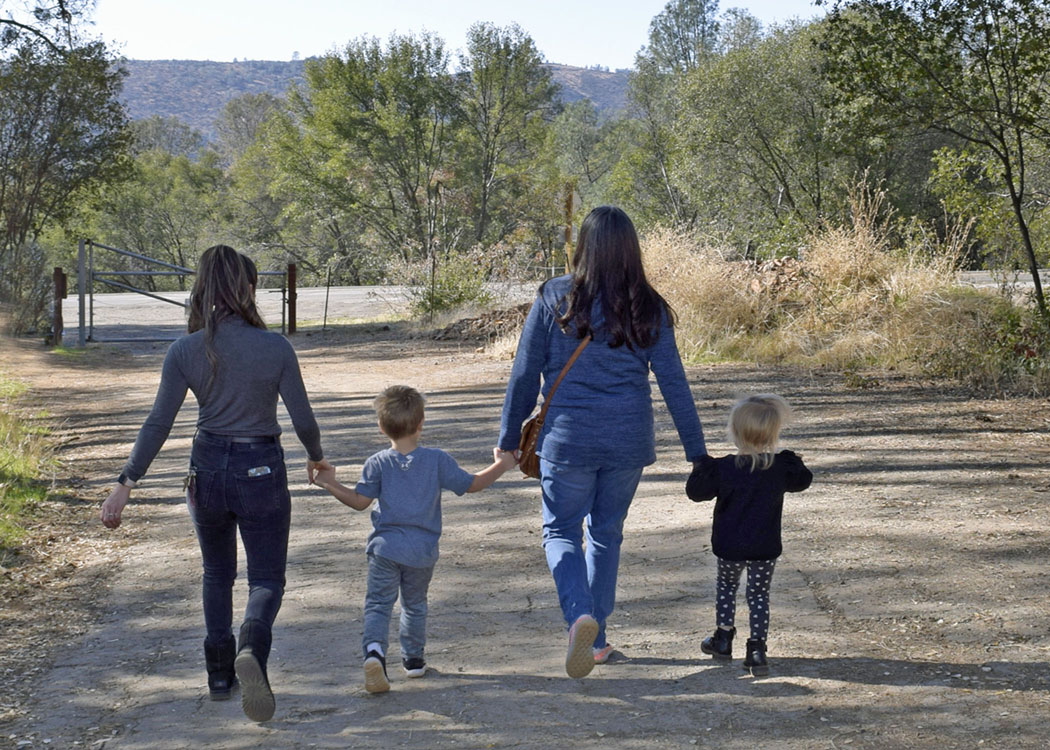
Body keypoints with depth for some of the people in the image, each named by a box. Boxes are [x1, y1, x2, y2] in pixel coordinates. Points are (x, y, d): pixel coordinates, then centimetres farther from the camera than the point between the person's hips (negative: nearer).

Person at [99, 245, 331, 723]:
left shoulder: (185, 351, -7)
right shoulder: (275, 348, -11)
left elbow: (158, 424, -8)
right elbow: (302, 419, -6)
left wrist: (126, 484, -3)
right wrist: (316, 458, 14)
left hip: (208, 468, 2)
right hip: (261, 470, -2)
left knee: (217, 574, 24)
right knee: (267, 579, 8)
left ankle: (219, 673, 26)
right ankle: (251, 650, -23)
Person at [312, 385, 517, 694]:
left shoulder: (378, 463, -3)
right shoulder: (437, 460, -3)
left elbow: (360, 501, -3)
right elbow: (471, 484, 4)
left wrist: (330, 484, 10)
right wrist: (501, 465, 17)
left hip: (386, 546, -1)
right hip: (422, 551, 1)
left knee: (378, 603, -2)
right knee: (415, 603, 20)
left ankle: (374, 650, -27)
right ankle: (413, 657, 30)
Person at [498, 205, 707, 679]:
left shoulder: (555, 298, -6)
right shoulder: (649, 310, -2)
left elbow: (525, 373, -3)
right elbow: (674, 384, -1)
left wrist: (509, 438, 8)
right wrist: (697, 453, 5)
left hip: (567, 439, -2)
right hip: (628, 443, 2)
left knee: (561, 532, 11)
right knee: (606, 533, 18)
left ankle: (579, 615, -15)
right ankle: (596, 640, 24)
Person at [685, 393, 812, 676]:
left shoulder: (722, 468, -13)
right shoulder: (782, 467, -6)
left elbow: (695, 491, -5)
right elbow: (802, 481, 12)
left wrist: (702, 466, 8)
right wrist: (794, 462, 26)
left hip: (729, 547, -1)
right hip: (766, 548, 1)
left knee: (726, 586, 22)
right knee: (759, 595, 10)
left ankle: (723, 638, 26)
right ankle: (757, 650, 3)